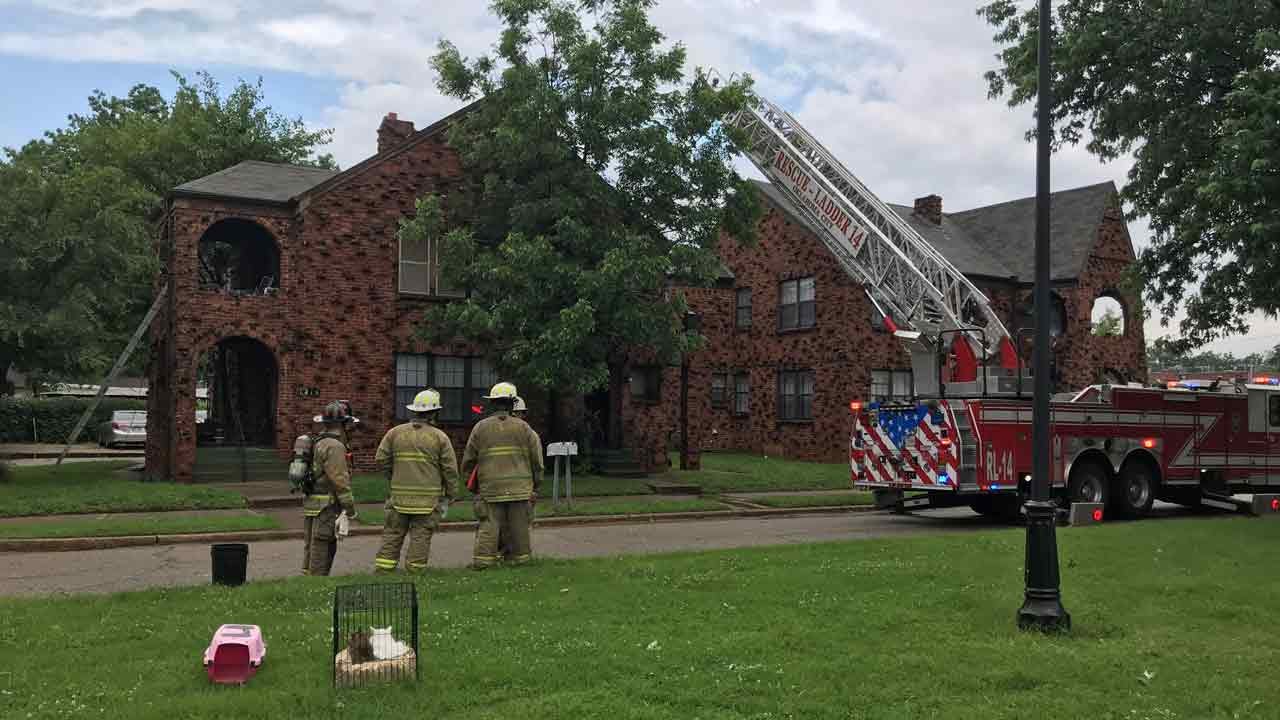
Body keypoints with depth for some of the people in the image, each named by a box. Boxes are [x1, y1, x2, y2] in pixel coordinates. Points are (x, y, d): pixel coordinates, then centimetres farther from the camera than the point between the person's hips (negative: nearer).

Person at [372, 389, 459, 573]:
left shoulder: (395, 432, 3)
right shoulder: (440, 437, -3)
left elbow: (380, 459, 2)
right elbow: (450, 469, -3)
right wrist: (448, 496, 7)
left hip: (399, 496, 2)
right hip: (428, 499, -2)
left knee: (392, 535, 9)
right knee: (421, 537, 3)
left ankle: (382, 571, 10)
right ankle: (414, 572, 5)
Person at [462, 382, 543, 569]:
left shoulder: (480, 427, 2)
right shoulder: (522, 427, 0)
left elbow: (468, 460, 7)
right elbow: (536, 457, 3)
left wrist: (473, 486, 20)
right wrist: (536, 485, 14)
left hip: (490, 490, 0)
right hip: (520, 490, 0)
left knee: (488, 527, 3)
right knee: (519, 528, 8)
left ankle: (482, 560, -1)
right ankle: (519, 558, 14)